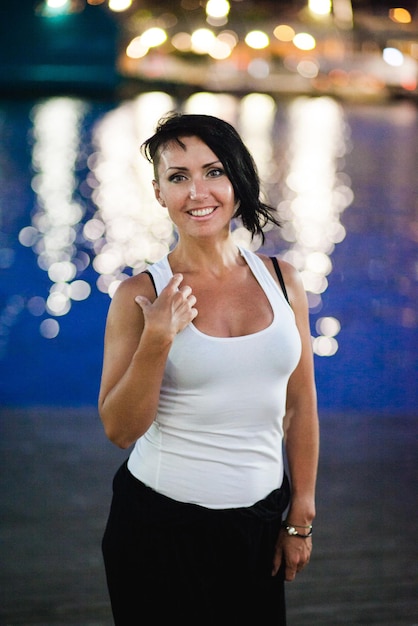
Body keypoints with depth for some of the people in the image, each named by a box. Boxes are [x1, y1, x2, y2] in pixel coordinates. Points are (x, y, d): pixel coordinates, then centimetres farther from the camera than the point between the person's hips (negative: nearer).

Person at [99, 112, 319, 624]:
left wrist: (301, 518, 8)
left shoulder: (282, 280, 0)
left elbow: (301, 407, 6)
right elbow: (119, 430, -8)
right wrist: (156, 342, -21)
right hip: (160, 526, -2)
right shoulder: (140, 294, -8)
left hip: (258, 523, 3)